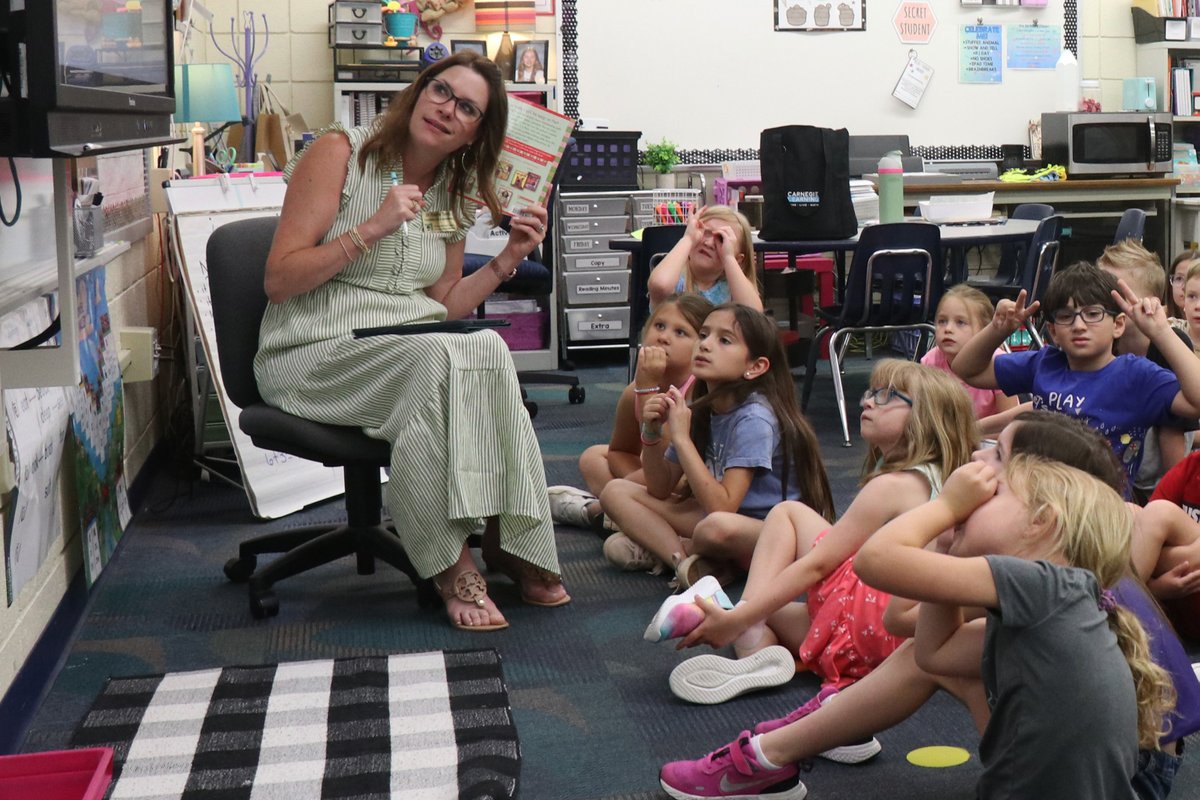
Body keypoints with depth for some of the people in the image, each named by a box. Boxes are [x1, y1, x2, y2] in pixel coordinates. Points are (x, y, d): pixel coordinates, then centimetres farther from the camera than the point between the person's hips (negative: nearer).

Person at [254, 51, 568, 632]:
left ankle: (509, 538, -21)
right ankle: (448, 562, -27)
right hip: (314, 351, -5)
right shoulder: (340, 153, -4)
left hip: (409, 348, 5)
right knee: (434, 358, -34)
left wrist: (508, 259, 2)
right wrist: (373, 227, -19)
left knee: (488, 349, -28)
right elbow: (279, 280, -11)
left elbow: (443, 308, 13)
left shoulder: (451, 197, 14)